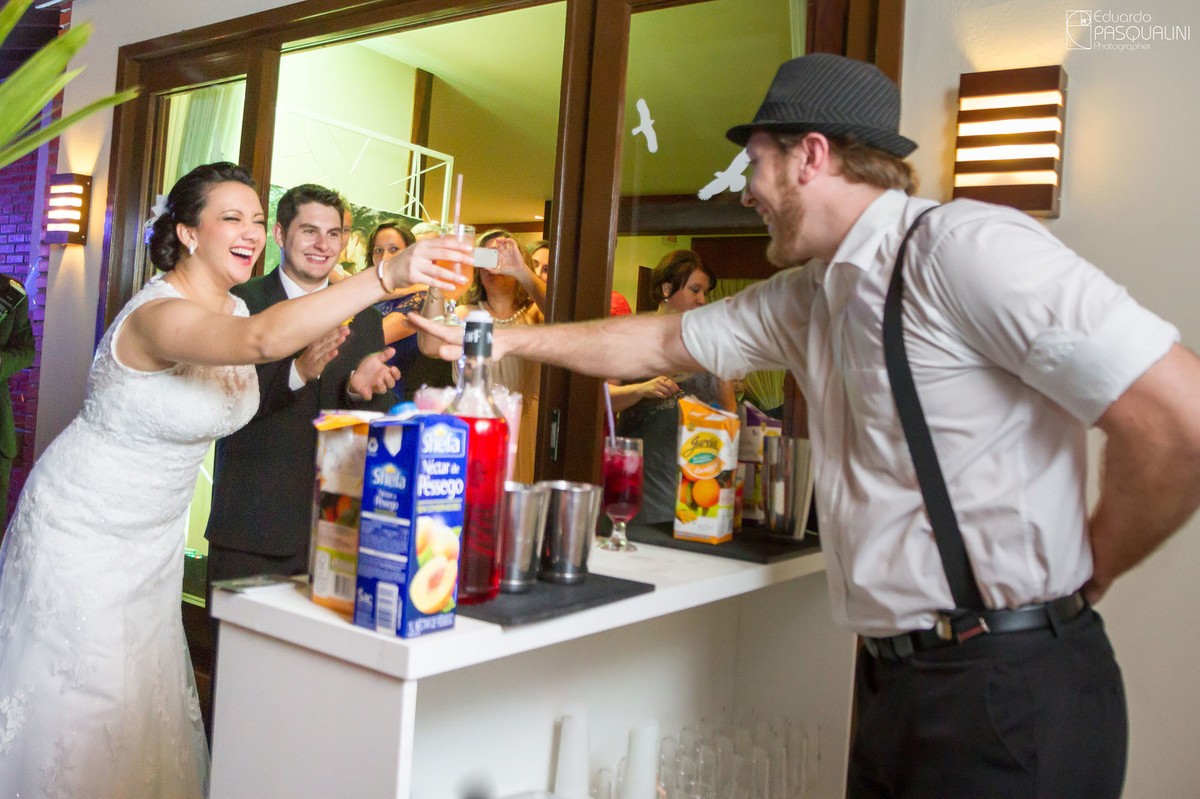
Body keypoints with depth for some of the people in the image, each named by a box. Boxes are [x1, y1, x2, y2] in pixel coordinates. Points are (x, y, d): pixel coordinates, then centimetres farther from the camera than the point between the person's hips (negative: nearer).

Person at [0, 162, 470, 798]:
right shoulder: (160, 312, -29)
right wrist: (388, 274, -57)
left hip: (153, 537, 8)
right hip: (85, 529, -7)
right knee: (83, 704, 4)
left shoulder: (231, 308, -2)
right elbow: (263, 339, -49)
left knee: (146, 699, 15)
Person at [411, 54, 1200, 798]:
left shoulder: (968, 246, -16)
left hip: (1008, 690, -7)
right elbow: (661, 343, 19)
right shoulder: (808, 296, 10)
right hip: (897, 679, 7)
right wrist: (510, 339, 21)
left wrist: (1082, 573, -7)